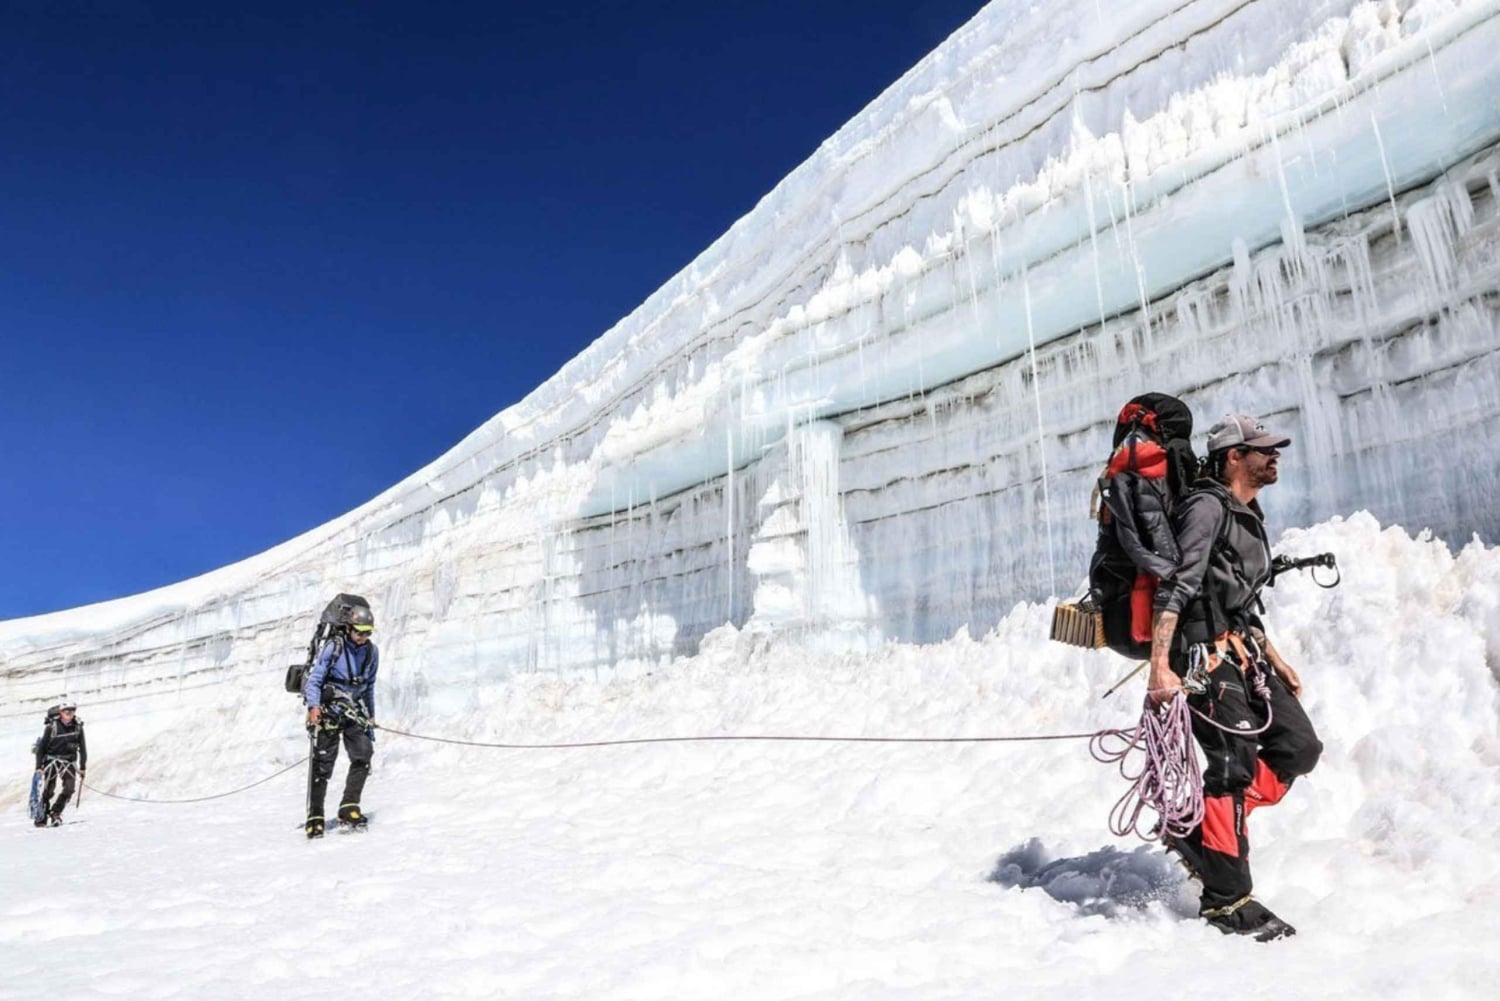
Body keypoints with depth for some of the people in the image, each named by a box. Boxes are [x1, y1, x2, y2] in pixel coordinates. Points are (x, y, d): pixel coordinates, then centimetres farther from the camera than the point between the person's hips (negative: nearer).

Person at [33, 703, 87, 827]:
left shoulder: (78, 727, -1)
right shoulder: (52, 727, -9)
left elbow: (82, 747, 6)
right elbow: (41, 747, -3)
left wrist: (83, 767, 5)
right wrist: (39, 766, -8)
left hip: (69, 761, 2)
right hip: (52, 760, -2)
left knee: (69, 788, -12)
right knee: (48, 790, -5)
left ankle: (55, 812, 4)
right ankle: (41, 817, 9)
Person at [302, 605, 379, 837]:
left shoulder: (371, 651, 5)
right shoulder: (333, 647, -10)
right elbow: (314, 679, -11)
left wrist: (371, 715, 21)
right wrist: (313, 706, -26)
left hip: (355, 711, 4)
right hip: (329, 708, -4)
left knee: (363, 755, -12)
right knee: (323, 762, -4)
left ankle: (349, 808, -5)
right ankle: (315, 817, 5)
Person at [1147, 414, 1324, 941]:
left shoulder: (1247, 515, 20)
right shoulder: (1207, 507, -11)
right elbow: (1175, 586, -21)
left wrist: (1274, 659, 24)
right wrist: (1160, 666, -29)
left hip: (1242, 653, 10)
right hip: (1206, 654, -10)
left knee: (1299, 748, 6)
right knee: (1235, 767, -9)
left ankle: (1196, 827, 11)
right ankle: (1226, 899, 1)